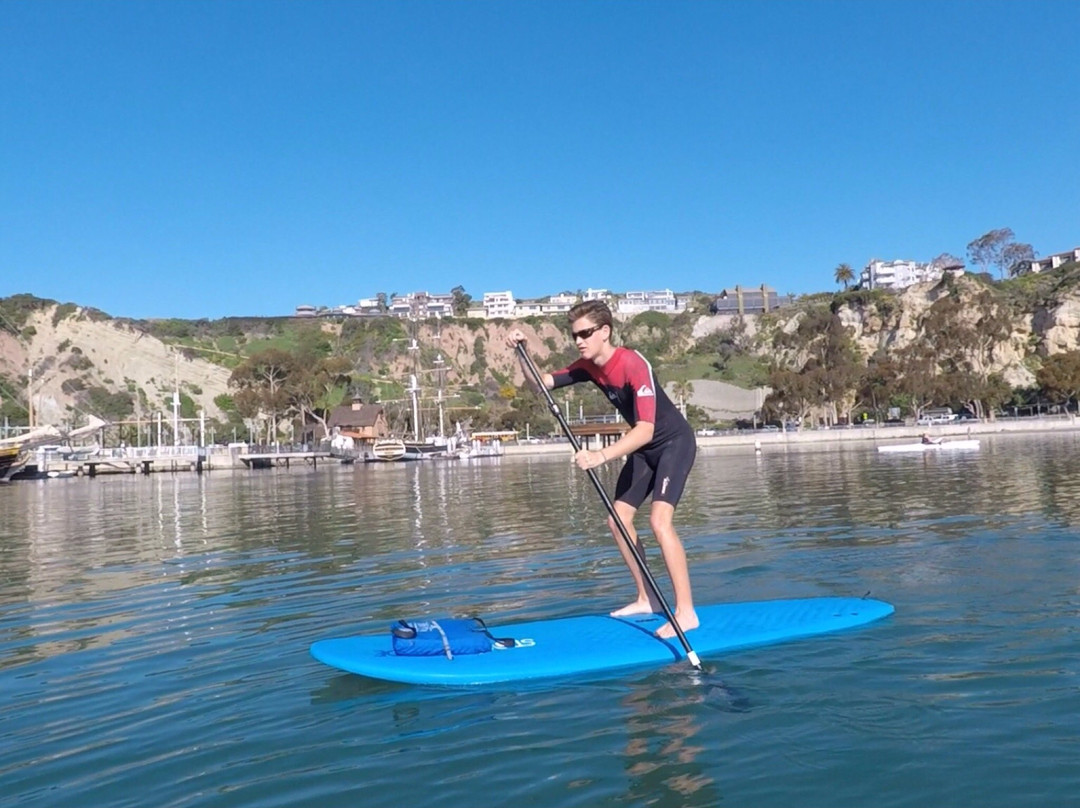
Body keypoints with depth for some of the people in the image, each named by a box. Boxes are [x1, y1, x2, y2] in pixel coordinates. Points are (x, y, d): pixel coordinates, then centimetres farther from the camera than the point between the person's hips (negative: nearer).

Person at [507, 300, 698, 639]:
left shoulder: (634, 365, -30)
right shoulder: (588, 367, -5)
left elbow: (646, 430, -39)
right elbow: (542, 382, 4)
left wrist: (602, 455, -51)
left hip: (674, 442, -9)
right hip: (644, 447, 9)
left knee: (659, 521, -23)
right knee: (618, 520, 7)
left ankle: (686, 612, -16)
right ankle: (646, 599, 19)